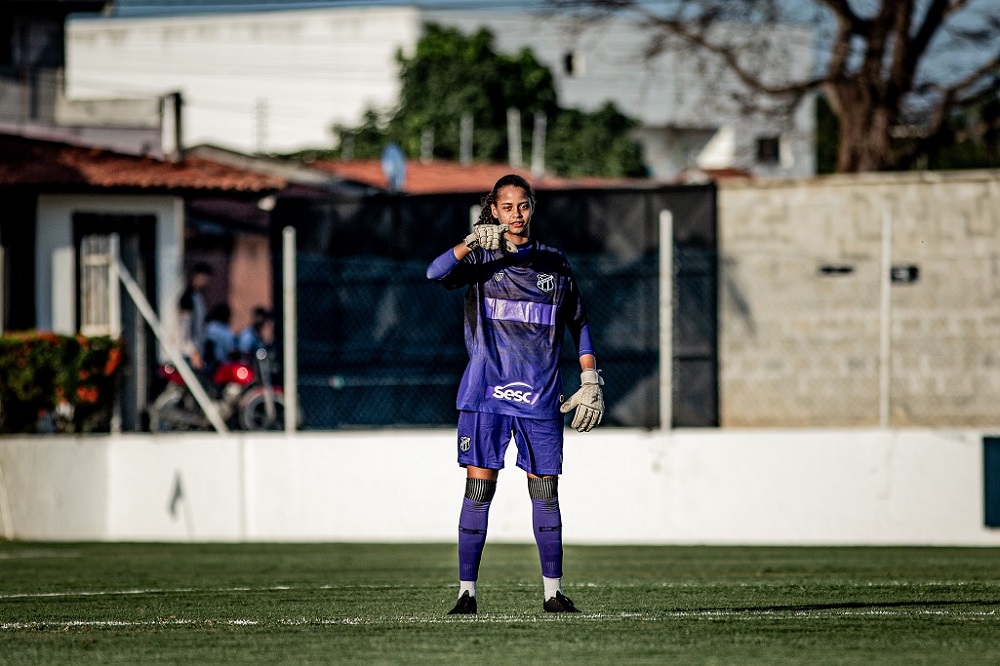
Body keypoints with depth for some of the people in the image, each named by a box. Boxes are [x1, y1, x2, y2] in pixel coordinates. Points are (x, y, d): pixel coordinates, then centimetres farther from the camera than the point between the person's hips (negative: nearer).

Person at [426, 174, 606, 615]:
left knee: (545, 492, 3)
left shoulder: (555, 263, 13)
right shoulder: (481, 257, 5)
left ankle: (552, 591, 9)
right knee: (479, 489, -5)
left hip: (541, 396, 2)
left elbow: (579, 325, 20)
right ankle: (467, 591, -2)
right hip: (486, 392, -2)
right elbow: (437, 273, -15)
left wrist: (590, 381, 11)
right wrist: (472, 243, -31)